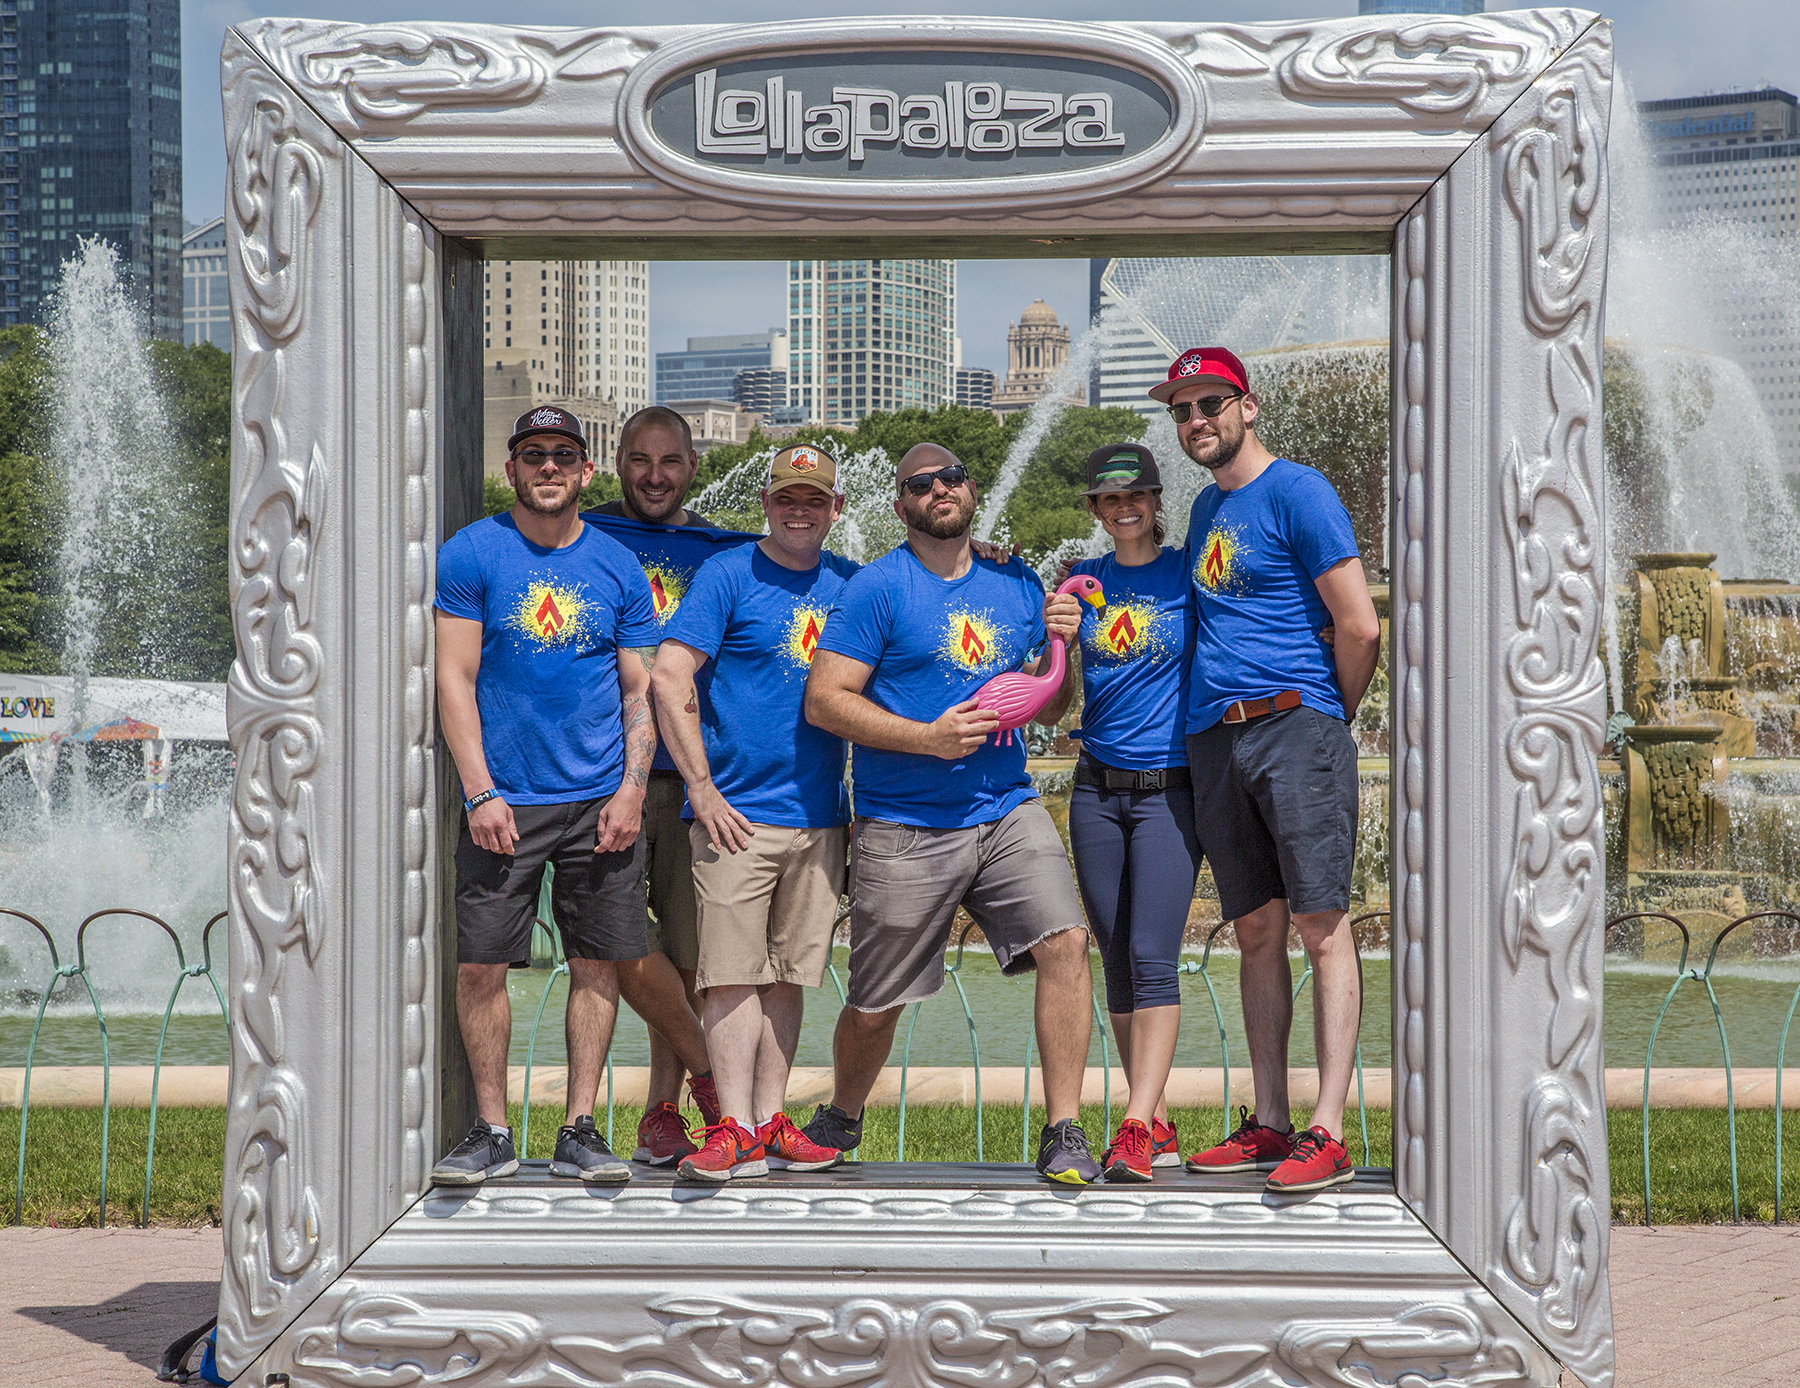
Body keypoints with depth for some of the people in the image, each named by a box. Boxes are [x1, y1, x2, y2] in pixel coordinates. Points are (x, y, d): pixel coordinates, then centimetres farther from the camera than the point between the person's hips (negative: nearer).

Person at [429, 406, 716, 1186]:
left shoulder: (618, 568, 8)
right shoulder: (469, 556, 1)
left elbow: (640, 691, 9)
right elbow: (454, 680, -3)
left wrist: (631, 789, -4)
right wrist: (480, 792, -10)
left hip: (600, 801, 2)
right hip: (504, 802, -2)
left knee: (602, 963, 3)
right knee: (480, 966, -3)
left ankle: (580, 1132, 12)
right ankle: (492, 1133, 9)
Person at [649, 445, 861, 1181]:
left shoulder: (850, 585, 12)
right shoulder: (727, 575, -3)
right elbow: (668, 677, -9)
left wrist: (865, 797, 14)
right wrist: (702, 789, -13)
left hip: (820, 817, 5)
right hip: (738, 815, -5)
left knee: (789, 974, 8)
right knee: (735, 974, -7)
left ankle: (771, 1123, 13)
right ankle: (735, 1129, -6)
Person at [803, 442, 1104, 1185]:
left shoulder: (1017, 585, 12)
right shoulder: (878, 588, -4)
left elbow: (1051, 710, 17)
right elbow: (824, 700, -9)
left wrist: (1059, 649, -3)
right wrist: (927, 738, -17)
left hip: (1007, 811, 3)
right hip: (902, 831, -3)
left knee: (1066, 941, -19)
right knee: (874, 1006, 5)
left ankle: (1063, 1133, -12)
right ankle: (839, 1122, 34)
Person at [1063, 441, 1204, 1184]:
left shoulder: (1188, 574, 1)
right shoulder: (1083, 582, 11)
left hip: (1170, 787, -4)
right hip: (1098, 788, 4)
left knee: (1152, 956, -14)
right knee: (1117, 961, 5)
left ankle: (1134, 1129, -19)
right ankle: (1159, 1127, 12)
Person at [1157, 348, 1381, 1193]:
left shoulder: (1296, 493, -5)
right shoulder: (1207, 508, 20)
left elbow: (1359, 627, -9)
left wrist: (1332, 718, 2)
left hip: (1294, 725, -8)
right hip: (1215, 741, 8)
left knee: (1321, 926, -9)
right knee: (1257, 932, 8)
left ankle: (1327, 1133, -14)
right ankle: (1267, 1124, 11)